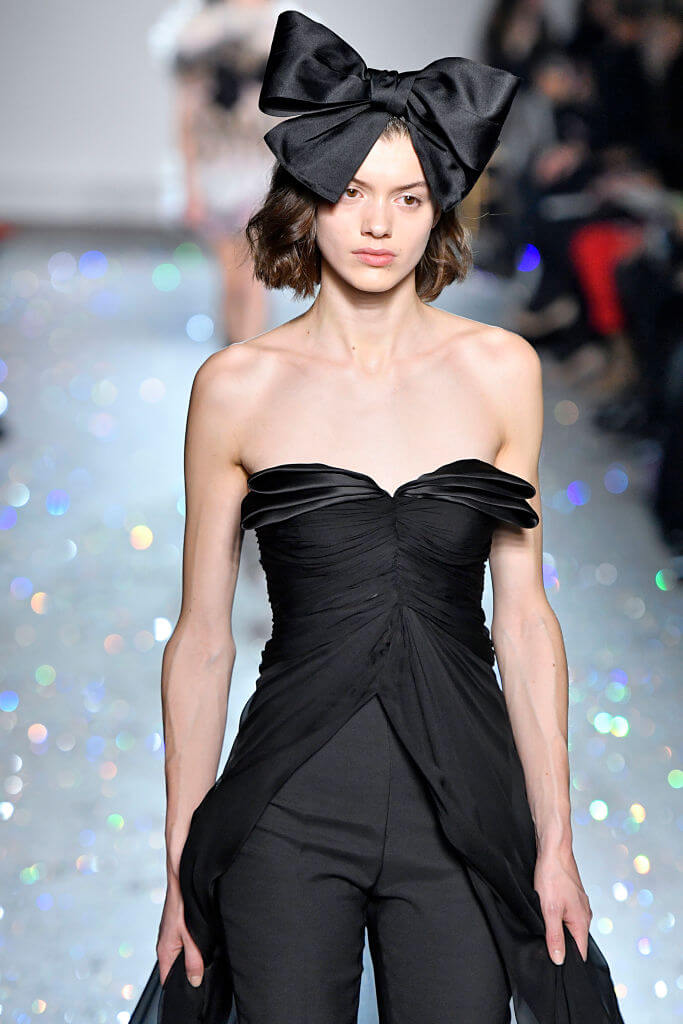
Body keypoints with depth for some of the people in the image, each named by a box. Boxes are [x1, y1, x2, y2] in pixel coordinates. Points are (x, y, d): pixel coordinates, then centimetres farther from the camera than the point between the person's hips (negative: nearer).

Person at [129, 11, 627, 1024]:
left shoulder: (500, 369, 3)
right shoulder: (238, 385, 0)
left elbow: (522, 612, 5)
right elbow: (203, 637, 2)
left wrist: (556, 843, 2)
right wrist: (183, 864, 1)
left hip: (462, 802, 1)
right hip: (289, 813, -1)